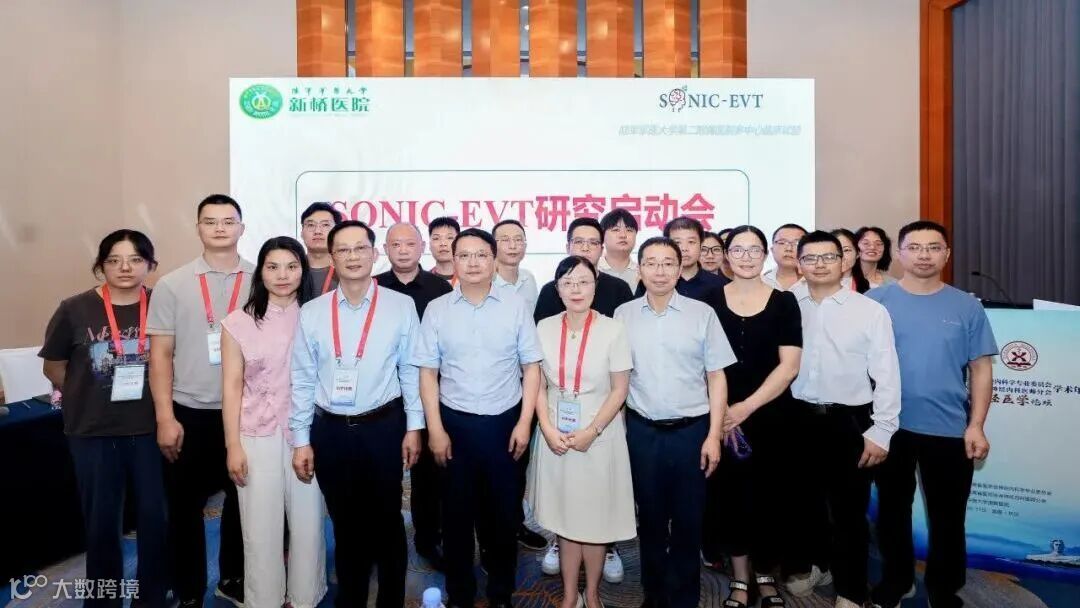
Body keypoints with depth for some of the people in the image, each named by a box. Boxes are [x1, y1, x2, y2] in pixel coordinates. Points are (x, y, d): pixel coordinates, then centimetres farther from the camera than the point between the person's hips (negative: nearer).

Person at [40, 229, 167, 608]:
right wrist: (90, 398, 2)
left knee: (155, 516, 10)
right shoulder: (75, 309, -5)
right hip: (93, 432, 0)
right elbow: (53, 367, 6)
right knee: (101, 521, 12)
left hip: (151, 429, 0)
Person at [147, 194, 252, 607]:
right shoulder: (172, 285, -1)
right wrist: (165, 417, -7)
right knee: (186, 506, 10)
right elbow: (160, 354, -2)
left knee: (242, 499, 15)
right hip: (190, 413, -1)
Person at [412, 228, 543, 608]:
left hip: (505, 422, 0)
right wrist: (435, 429, -4)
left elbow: (531, 367, 1)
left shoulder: (516, 307, -2)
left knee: (505, 511, 12)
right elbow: (428, 373, 1)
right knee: (457, 512, 12)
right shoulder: (436, 309, -1)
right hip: (455, 423, 0)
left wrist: (524, 423, -5)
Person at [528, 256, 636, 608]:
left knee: (595, 518, 9)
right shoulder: (545, 328, 0)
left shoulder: (612, 330, -8)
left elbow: (619, 390, -6)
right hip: (556, 436, 2)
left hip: (599, 435, -2)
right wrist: (548, 430, -8)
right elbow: (538, 385, 4)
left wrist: (592, 432, -13)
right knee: (564, 516, 12)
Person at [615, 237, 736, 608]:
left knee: (687, 520, 10)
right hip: (642, 430, 2)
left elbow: (716, 376, -1)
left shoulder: (702, 314, -4)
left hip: (691, 429, -1)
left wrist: (714, 435, -5)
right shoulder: (623, 315, 1)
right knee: (650, 517, 15)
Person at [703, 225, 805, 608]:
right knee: (730, 496, 7)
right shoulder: (710, 301, 0)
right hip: (722, 417, 0)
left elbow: (789, 366, -6)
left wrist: (747, 406, -14)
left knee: (768, 497, 7)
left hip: (771, 417, 0)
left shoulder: (784, 302, 0)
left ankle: (766, 577, 30)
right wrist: (720, 411, -9)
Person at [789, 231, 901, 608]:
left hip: (849, 421, -3)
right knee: (807, 502, 19)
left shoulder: (870, 311, -6)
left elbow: (886, 374, -7)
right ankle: (813, 563, 41)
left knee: (848, 510, 6)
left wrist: (880, 432, -10)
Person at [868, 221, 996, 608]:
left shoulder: (966, 306, 1)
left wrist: (977, 425, -5)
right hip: (891, 427, 0)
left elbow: (981, 369, 2)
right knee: (893, 508, 15)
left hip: (950, 429, 1)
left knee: (948, 515, 12)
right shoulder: (876, 301, -3)